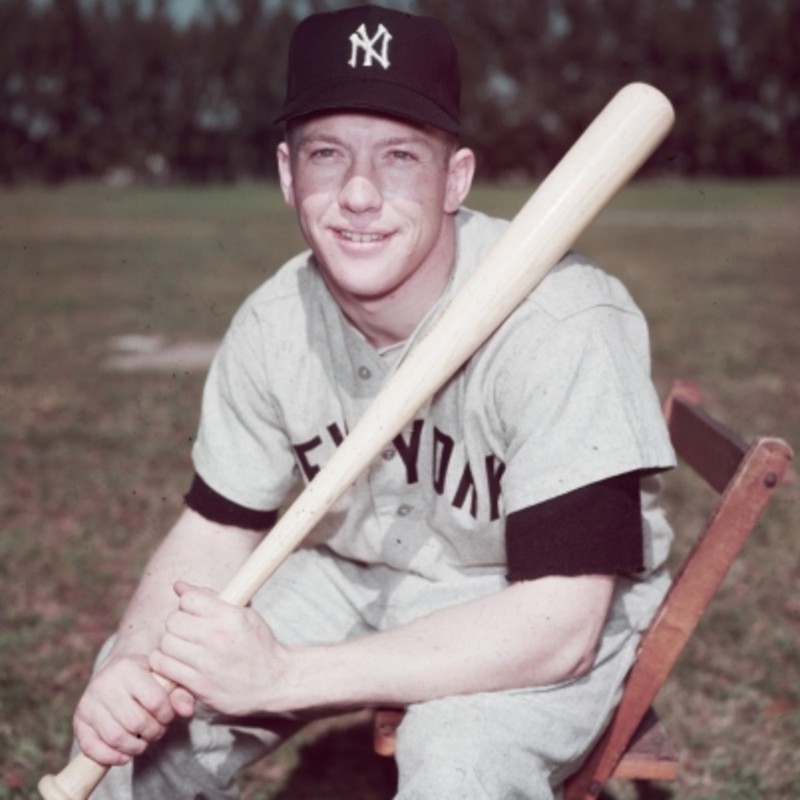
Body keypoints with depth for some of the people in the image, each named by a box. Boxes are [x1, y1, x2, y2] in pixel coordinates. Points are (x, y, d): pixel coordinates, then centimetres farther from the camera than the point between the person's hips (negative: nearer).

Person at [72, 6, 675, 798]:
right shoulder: (275, 323, -12)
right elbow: (214, 530, -2)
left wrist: (283, 676, -36)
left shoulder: (562, 323, -30)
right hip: (362, 578, 5)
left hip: (547, 611, -5)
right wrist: (133, 666, -24)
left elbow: (557, 625, -32)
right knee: (133, 699, -6)